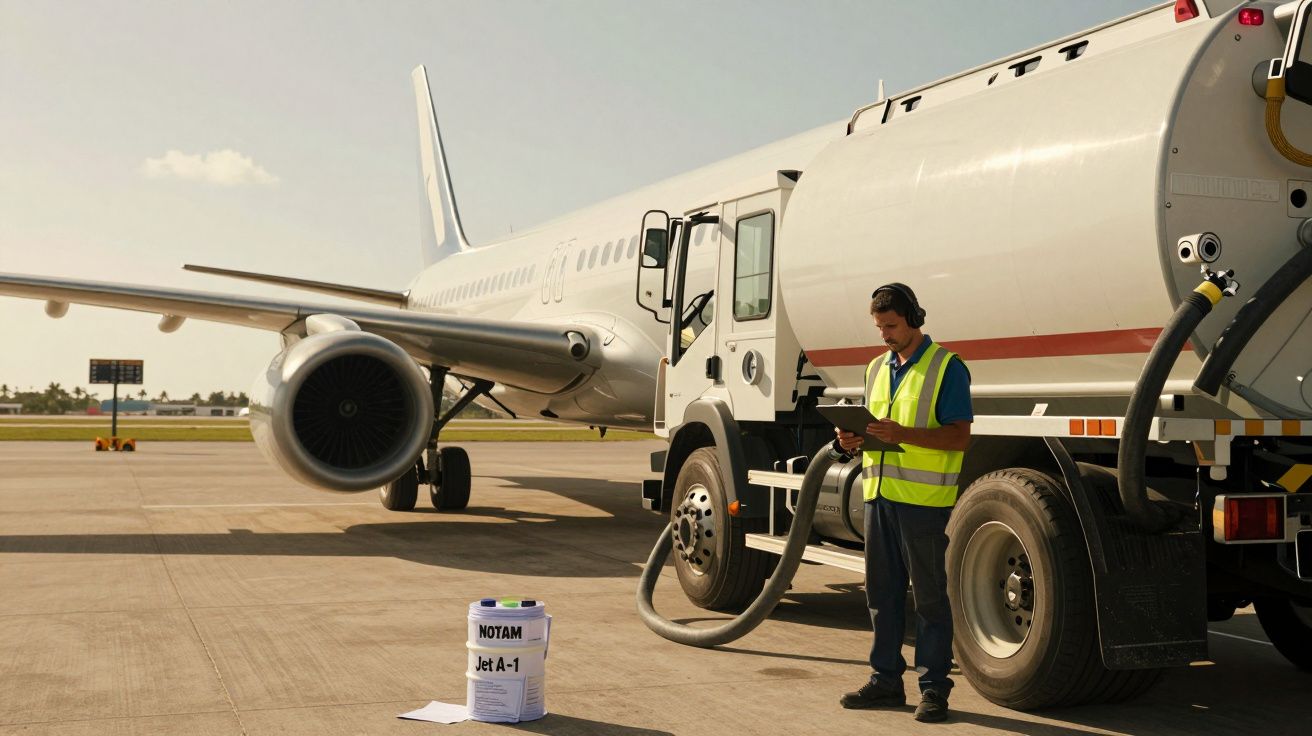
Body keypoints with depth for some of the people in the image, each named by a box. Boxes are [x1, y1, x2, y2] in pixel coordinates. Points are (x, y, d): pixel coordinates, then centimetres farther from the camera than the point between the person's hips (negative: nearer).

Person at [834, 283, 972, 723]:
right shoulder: (877, 368, 17)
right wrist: (853, 440, 1)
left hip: (924, 500, -7)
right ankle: (886, 679, 22)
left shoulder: (946, 367, -6)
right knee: (882, 592, 12)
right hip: (879, 492, 7)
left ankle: (934, 687, 8)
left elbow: (960, 436, -12)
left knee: (929, 597, 0)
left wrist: (903, 434, -24)